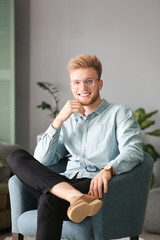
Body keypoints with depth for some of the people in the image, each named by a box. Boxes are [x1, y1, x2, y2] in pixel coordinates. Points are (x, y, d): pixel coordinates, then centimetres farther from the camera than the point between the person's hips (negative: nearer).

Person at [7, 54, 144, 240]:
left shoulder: (120, 113, 14)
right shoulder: (67, 121, 27)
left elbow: (134, 151, -5)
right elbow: (41, 161, 14)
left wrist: (108, 169, -27)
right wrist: (58, 120, 3)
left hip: (95, 186, -5)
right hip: (64, 183, 6)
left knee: (48, 201, -36)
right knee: (16, 157, -20)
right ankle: (75, 197, -40)